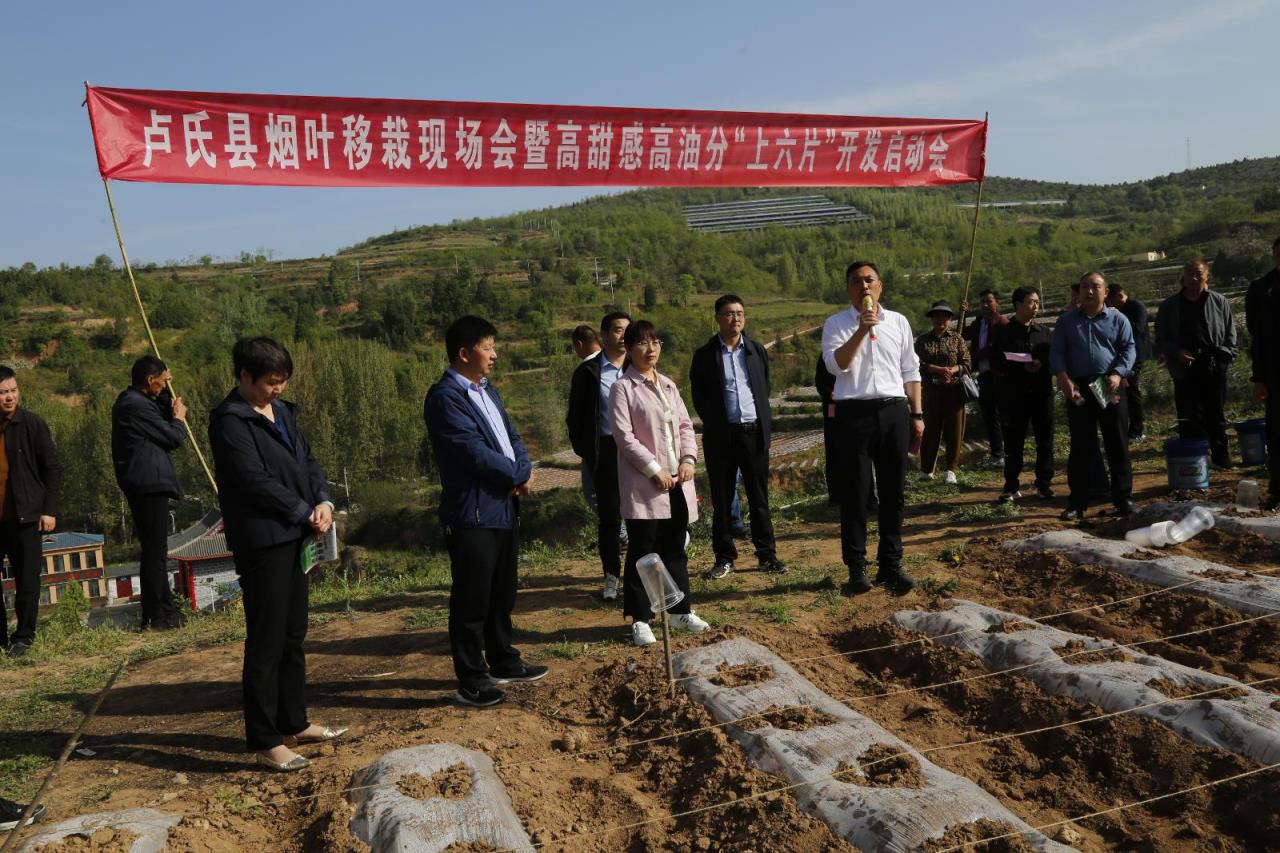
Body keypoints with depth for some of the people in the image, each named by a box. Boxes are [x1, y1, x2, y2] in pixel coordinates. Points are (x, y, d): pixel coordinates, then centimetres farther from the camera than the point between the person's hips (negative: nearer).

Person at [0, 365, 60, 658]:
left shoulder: (32, 424, -4)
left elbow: (52, 469, -1)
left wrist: (49, 510, -6)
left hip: (24, 516, -2)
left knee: (27, 579, 3)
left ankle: (24, 636, 17)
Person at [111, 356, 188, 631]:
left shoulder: (129, 401, 14)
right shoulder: (137, 406, -18)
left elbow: (159, 423, 23)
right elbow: (174, 437, -16)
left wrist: (168, 399, 12)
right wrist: (179, 417, 3)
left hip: (143, 484, 11)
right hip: (149, 484, -11)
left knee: (154, 549, 18)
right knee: (154, 551, -5)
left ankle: (165, 609, 29)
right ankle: (156, 616, 1)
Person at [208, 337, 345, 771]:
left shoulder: (282, 411, 14)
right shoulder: (229, 420, -12)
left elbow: (308, 460, 13)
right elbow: (256, 480, -19)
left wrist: (324, 501, -4)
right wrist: (305, 511, -13)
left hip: (294, 537, 9)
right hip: (261, 540, -9)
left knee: (293, 635, 16)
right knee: (266, 641, -2)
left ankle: (294, 722, 29)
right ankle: (266, 742, 7)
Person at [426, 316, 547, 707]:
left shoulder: (487, 391, 15)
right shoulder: (445, 396, -15)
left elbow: (511, 436, 13)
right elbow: (474, 451, -21)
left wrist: (524, 471, -7)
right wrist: (520, 477, -9)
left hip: (504, 508, 9)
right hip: (472, 514, -9)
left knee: (502, 595, 20)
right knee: (471, 601, 1)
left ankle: (503, 662, 34)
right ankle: (471, 681, 12)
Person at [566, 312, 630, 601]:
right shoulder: (588, 372, 0)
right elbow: (575, 417, 2)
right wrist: (584, 452, -3)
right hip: (606, 451, -2)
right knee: (609, 515, 4)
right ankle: (611, 576, 16)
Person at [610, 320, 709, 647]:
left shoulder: (669, 385, 14)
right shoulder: (622, 387, -6)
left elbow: (685, 425, 12)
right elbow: (624, 435, -13)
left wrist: (688, 460, -4)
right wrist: (654, 470, -16)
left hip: (677, 482, 6)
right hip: (644, 484, -6)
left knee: (675, 548, 14)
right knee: (642, 551, 0)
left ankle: (681, 611, 25)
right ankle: (640, 620, 9)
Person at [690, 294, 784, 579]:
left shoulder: (757, 350, 9)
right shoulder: (704, 355, 1)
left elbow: (765, 388, 16)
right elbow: (698, 396, 5)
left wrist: (764, 421, 9)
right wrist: (714, 423, 2)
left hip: (754, 430, 2)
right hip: (720, 436, -2)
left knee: (759, 496, 6)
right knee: (722, 499, 4)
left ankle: (767, 555, 13)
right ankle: (724, 558, 13)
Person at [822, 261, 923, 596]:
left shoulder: (898, 322, 12)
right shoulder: (836, 324, 3)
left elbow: (910, 372, 14)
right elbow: (836, 364, -14)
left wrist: (917, 414, 10)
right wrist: (861, 330, -21)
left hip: (893, 411, 3)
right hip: (854, 413, -3)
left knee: (893, 492, 8)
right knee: (855, 494, 2)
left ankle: (891, 565, 20)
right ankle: (856, 569, 12)